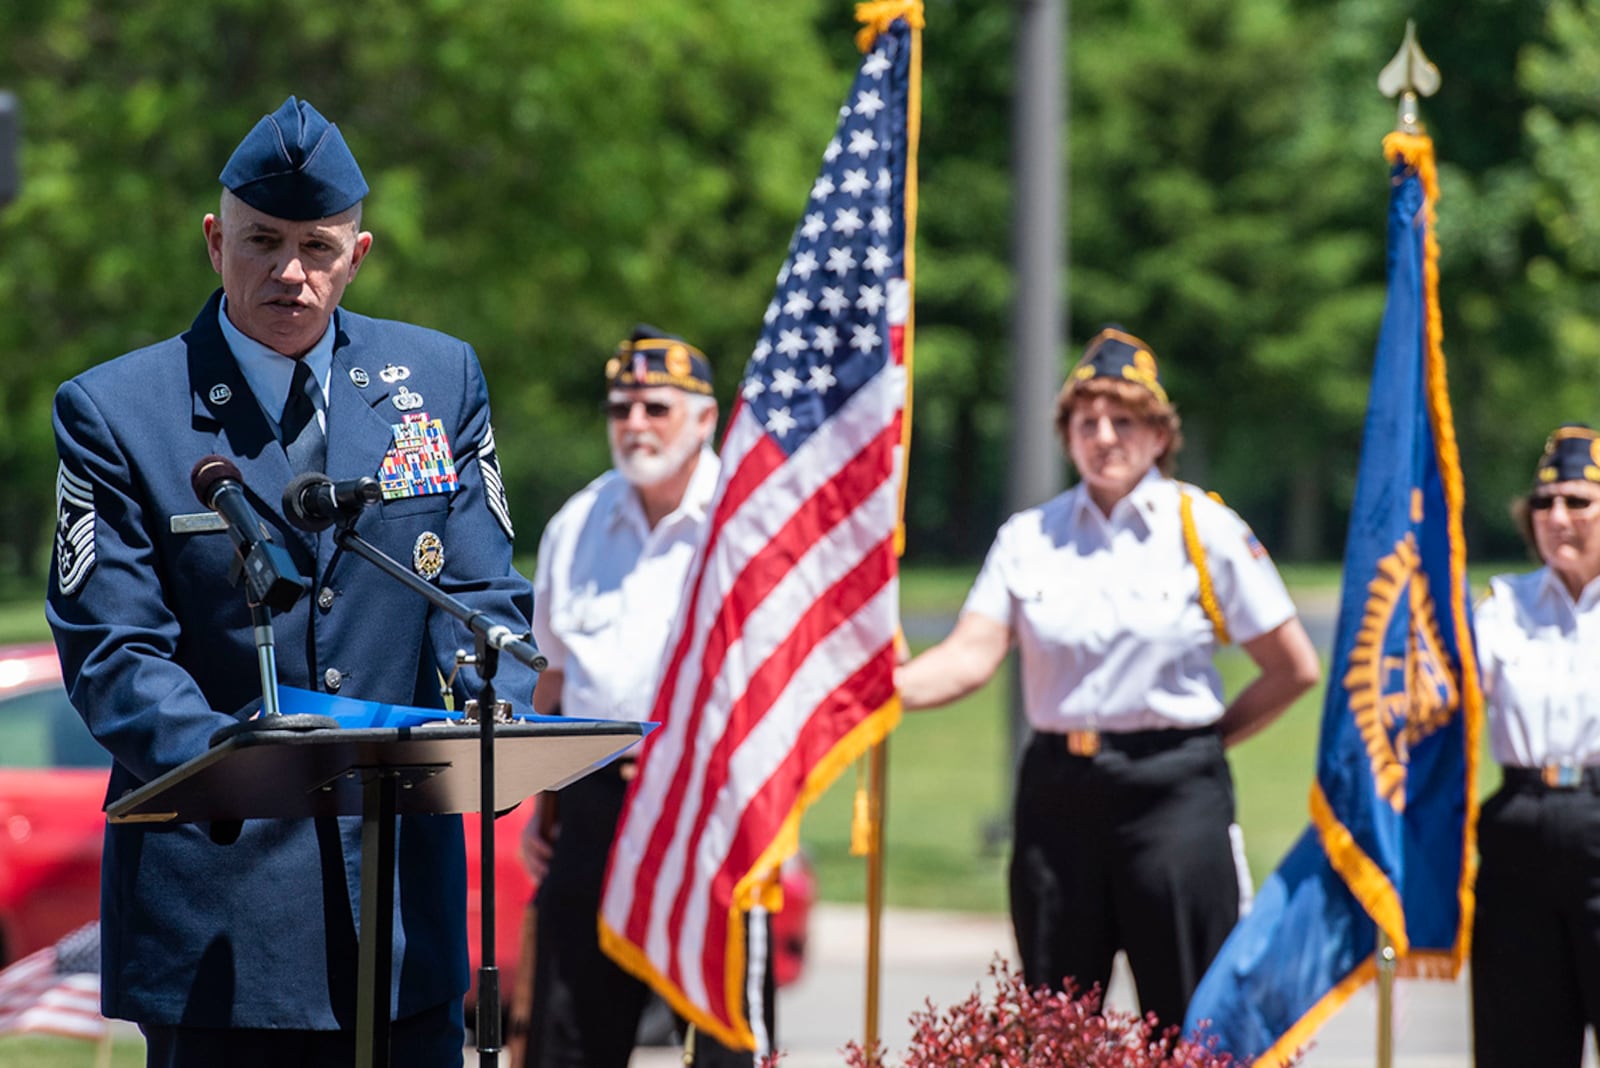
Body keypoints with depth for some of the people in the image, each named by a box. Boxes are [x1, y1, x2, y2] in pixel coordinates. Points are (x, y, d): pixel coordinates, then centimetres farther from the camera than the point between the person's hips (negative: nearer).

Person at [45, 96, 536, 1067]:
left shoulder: (440, 379, 10)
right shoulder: (114, 412, 0)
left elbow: (477, 600, 9)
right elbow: (111, 650, -6)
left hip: (405, 889, 3)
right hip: (215, 880, -3)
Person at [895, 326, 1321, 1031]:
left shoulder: (1205, 530, 0)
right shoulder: (1029, 537, 7)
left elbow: (1295, 668, 3)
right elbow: (972, 656, -6)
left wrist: (1207, 735, 6)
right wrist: (883, 687, -23)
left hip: (1172, 792, -3)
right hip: (1058, 789, 3)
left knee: (1186, 1023, -2)